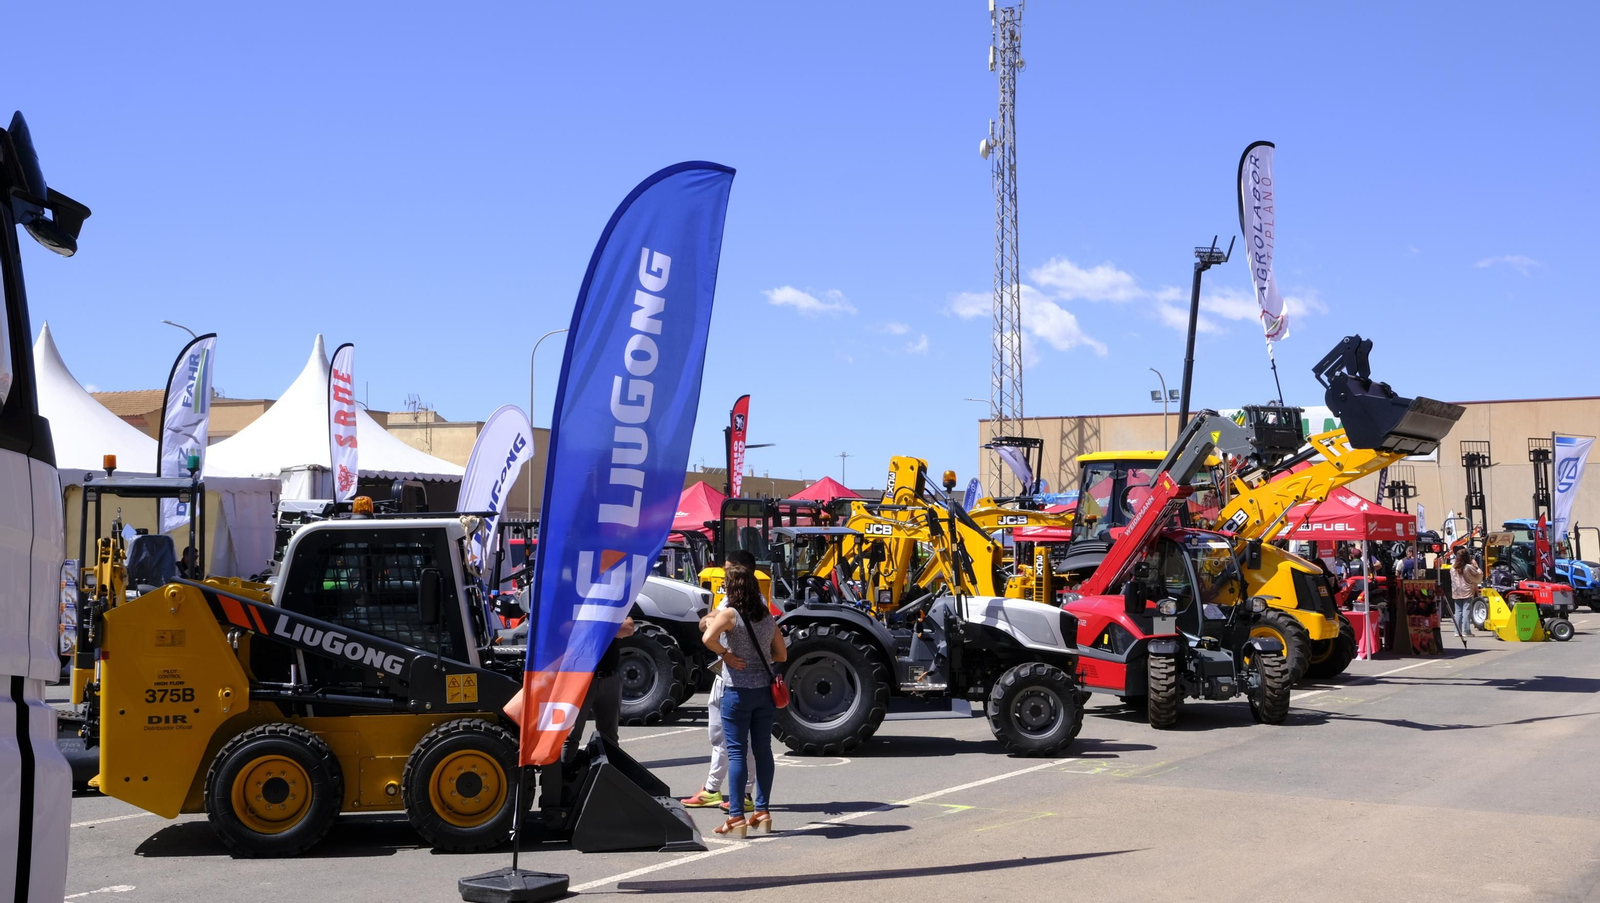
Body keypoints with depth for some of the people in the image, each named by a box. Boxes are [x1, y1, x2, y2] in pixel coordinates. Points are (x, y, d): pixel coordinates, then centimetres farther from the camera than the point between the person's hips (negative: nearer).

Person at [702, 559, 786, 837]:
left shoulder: (729, 614, -9)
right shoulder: (767, 617, 7)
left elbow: (708, 638, -27)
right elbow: (781, 655, 12)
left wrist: (725, 654, -11)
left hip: (738, 691, -5)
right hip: (765, 689, 5)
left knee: (737, 752, -2)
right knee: (763, 749, 11)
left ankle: (736, 817, -2)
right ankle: (762, 812, 15)